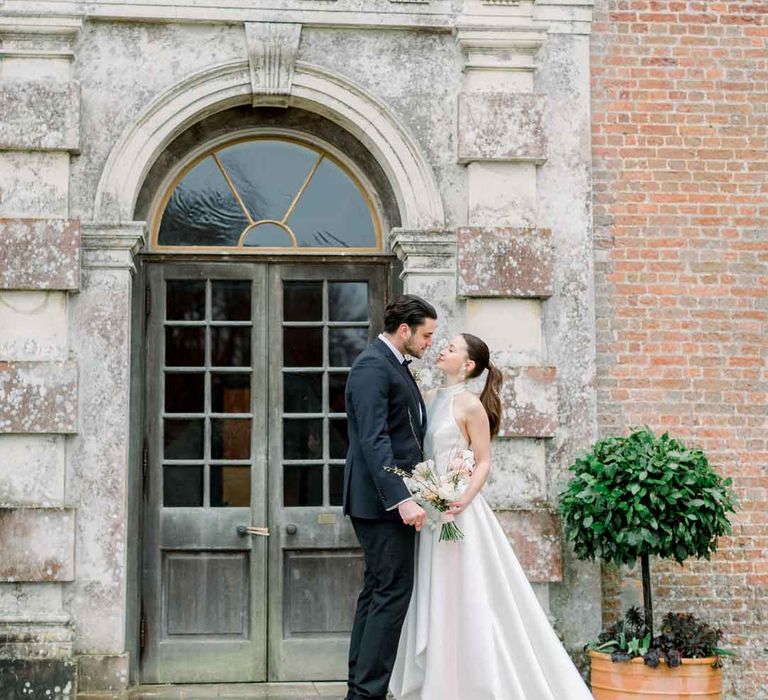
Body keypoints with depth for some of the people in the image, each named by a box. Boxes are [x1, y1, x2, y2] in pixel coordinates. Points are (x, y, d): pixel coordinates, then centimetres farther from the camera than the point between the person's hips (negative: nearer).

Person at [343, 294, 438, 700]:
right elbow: (374, 440, -23)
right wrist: (402, 500, -28)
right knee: (394, 591, -9)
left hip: (390, 500, 10)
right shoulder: (372, 367, -14)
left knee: (377, 590, 12)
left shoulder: (395, 365, 17)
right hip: (381, 499, -10)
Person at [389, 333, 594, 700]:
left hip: (457, 510, -7)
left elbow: (483, 463, -9)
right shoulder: (429, 399, 11)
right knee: (434, 600, 9)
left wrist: (463, 501, -23)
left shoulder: (470, 405, -9)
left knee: (464, 599, -3)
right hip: (430, 510, 7)